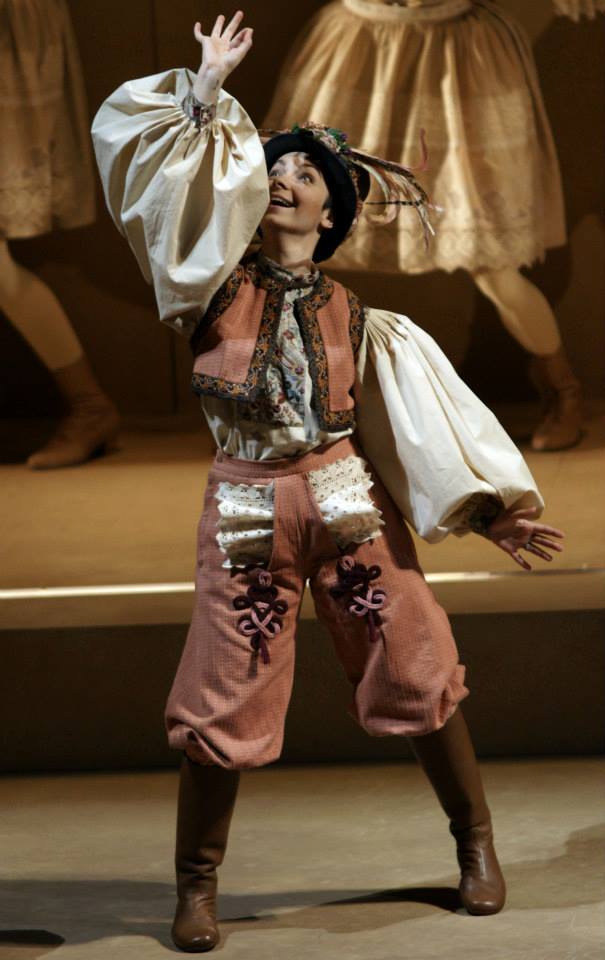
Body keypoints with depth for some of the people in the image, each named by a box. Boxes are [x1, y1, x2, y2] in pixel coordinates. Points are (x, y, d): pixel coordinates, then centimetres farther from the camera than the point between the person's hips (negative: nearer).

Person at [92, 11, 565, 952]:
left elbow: (429, 415, 7)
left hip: (350, 499, 1)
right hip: (248, 506, -1)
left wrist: (489, 510, 0)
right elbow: (142, 146, 0)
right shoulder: (217, 284, 5)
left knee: (419, 672, 2)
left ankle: (476, 841, 21)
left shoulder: (357, 323, 7)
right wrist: (207, 90, 0)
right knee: (221, 704, 0)